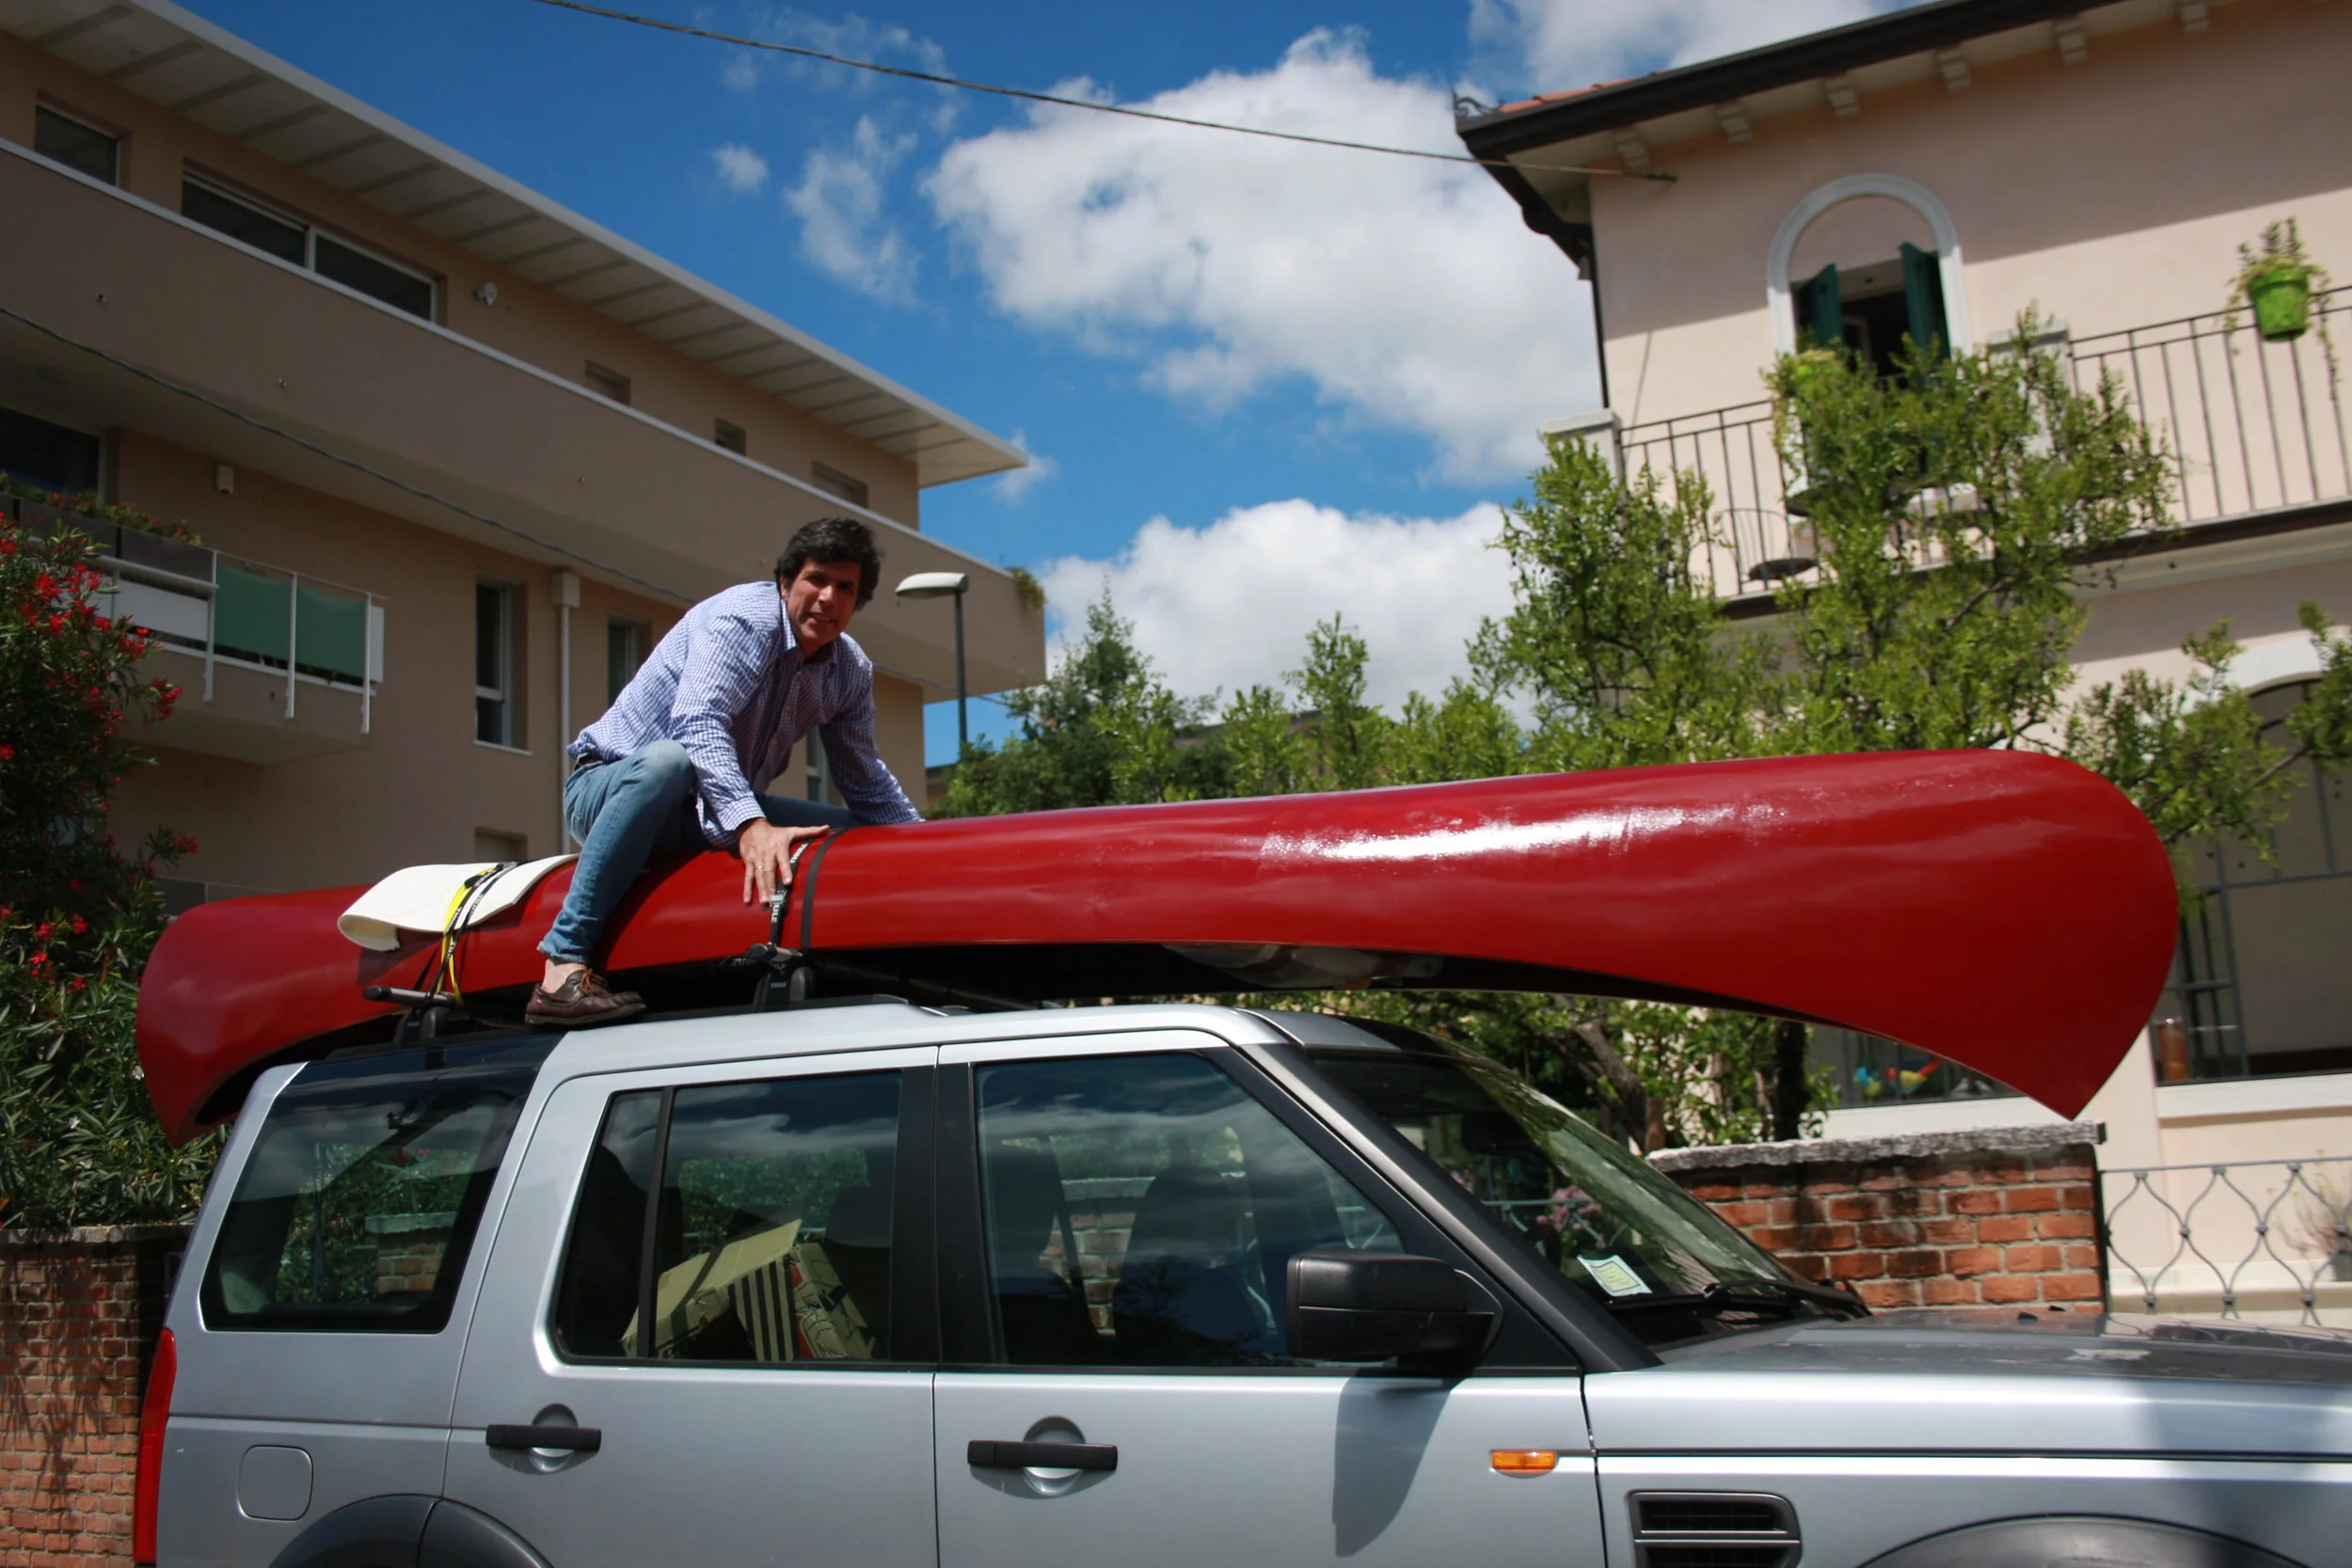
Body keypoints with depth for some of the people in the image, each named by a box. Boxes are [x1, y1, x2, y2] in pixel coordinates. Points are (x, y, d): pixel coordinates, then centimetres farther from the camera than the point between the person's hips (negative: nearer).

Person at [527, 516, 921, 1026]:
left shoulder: (852, 670, 2)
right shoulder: (742, 619, -21)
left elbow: (864, 780, 12)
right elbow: (698, 723, -36)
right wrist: (750, 825, -49)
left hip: (712, 810, 7)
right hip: (609, 786, -7)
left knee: (854, 830, -1)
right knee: (670, 760, -40)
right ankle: (564, 967, -39)